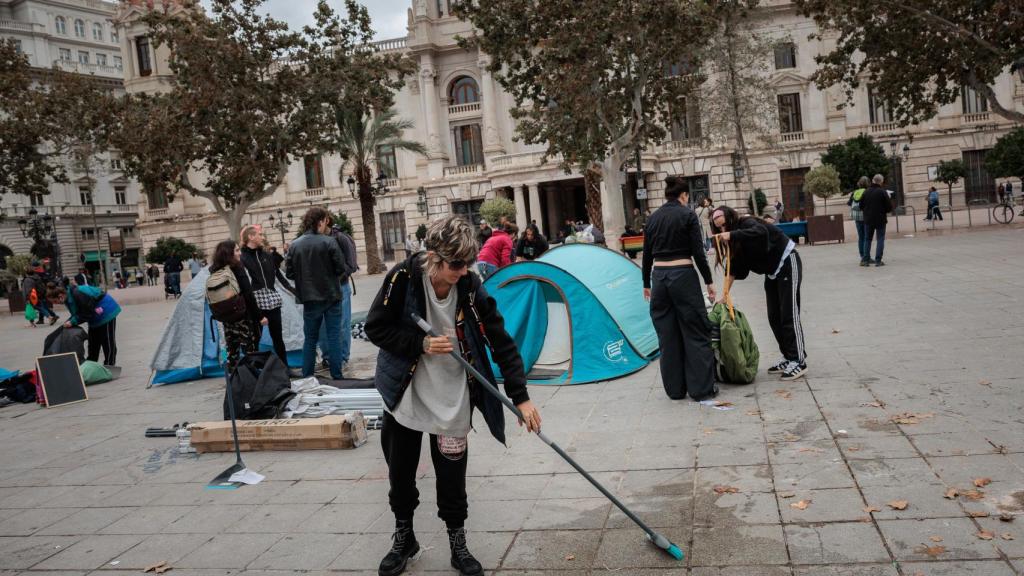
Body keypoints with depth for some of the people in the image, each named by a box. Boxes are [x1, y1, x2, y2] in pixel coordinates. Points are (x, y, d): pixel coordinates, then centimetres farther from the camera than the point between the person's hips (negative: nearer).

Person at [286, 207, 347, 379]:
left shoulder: (295, 245, -2)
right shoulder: (329, 242, -12)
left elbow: (289, 273, -1)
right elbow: (341, 268, -12)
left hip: (310, 299, 3)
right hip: (331, 296, -3)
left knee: (310, 339, 13)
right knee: (334, 337, 4)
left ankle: (306, 378, 16)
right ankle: (336, 377, 6)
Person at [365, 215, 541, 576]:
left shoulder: (471, 288, -18)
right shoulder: (404, 278, -21)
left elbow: (501, 343, -15)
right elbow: (376, 328, -10)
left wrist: (521, 397, -18)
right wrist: (421, 344, -23)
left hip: (452, 395, 0)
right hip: (404, 392, 1)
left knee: (451, 472, 4)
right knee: (400, 469, 13)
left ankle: (457, 543, 25)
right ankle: (403, 537, 35)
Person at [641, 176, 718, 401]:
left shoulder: (653, 218, 9)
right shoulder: (687, 215, -5)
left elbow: (647, 254, 11)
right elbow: (698, 252, -8)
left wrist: (646, 284, 21)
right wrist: (709, 281, -1)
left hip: (659, 276, 5)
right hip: (683, 275, -5)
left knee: (667, 335, 11)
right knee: (695, 332, 5)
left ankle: (675, 389, 17)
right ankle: (701, 388, 8)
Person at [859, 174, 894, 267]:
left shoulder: (866, 192, -2)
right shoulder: (883, 192, -12)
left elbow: (861, 206, 1)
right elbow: (889, 208, -10)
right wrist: (889, 199, 8)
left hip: (868, 220, 3)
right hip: (880, 220, -3)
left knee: (867, 239, 12)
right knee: (880, 239, 5)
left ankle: (865, 260, 8)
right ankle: (878, 260, 0)